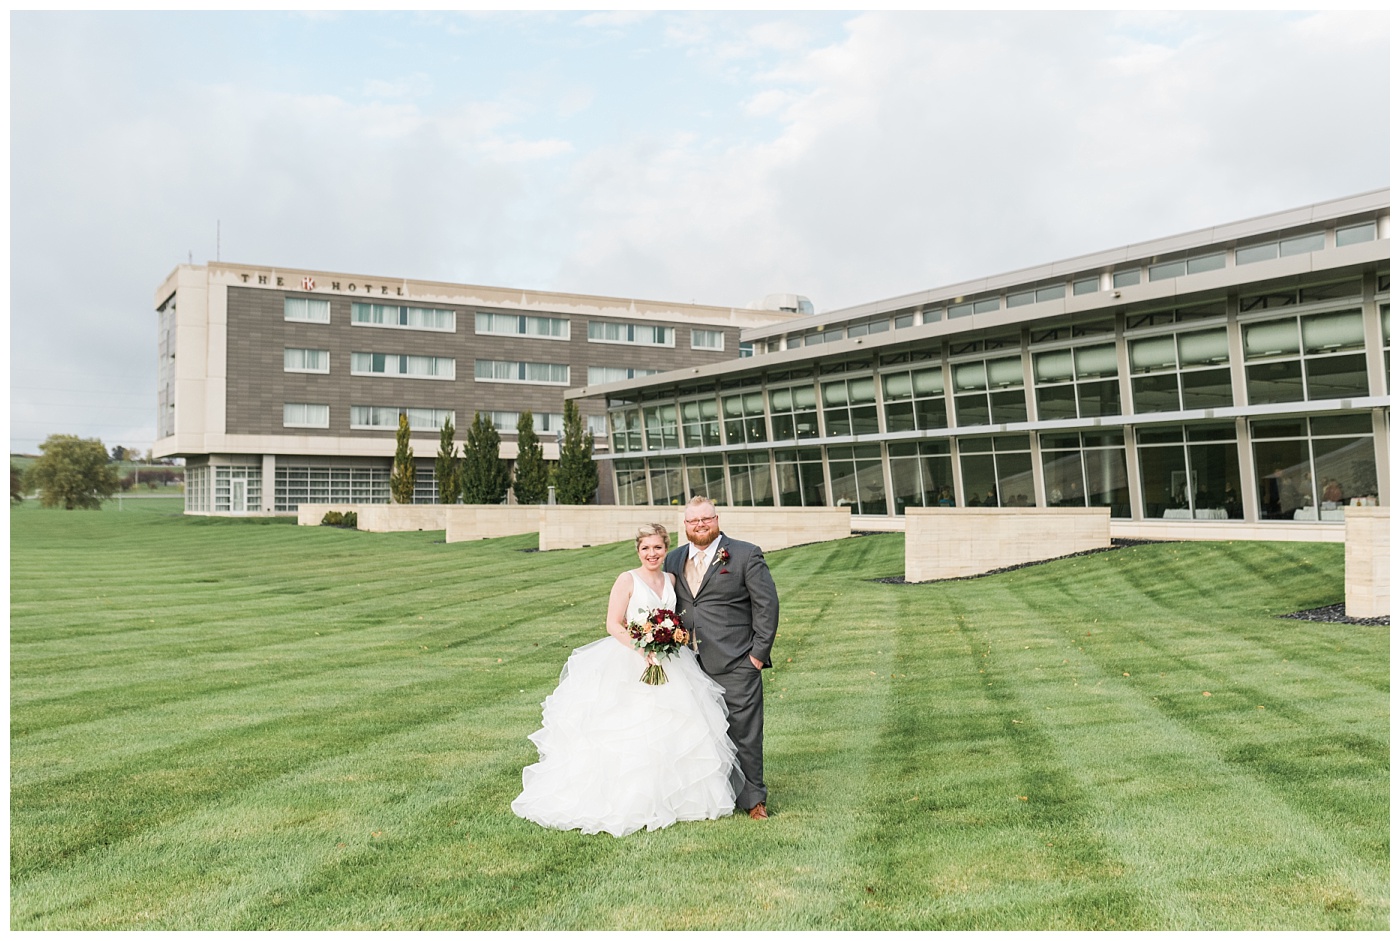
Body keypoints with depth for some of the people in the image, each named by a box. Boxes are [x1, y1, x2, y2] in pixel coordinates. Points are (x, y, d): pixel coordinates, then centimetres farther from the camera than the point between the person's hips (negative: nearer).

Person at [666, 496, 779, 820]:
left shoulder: (746, 555, -2)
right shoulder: (674, 559, 13)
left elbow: (767, 604, -4)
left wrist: (759, 651, -8)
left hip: (736, 664, -4)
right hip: (690, 666, 5)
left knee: (744, 733, 0)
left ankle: (753, 798, 13)